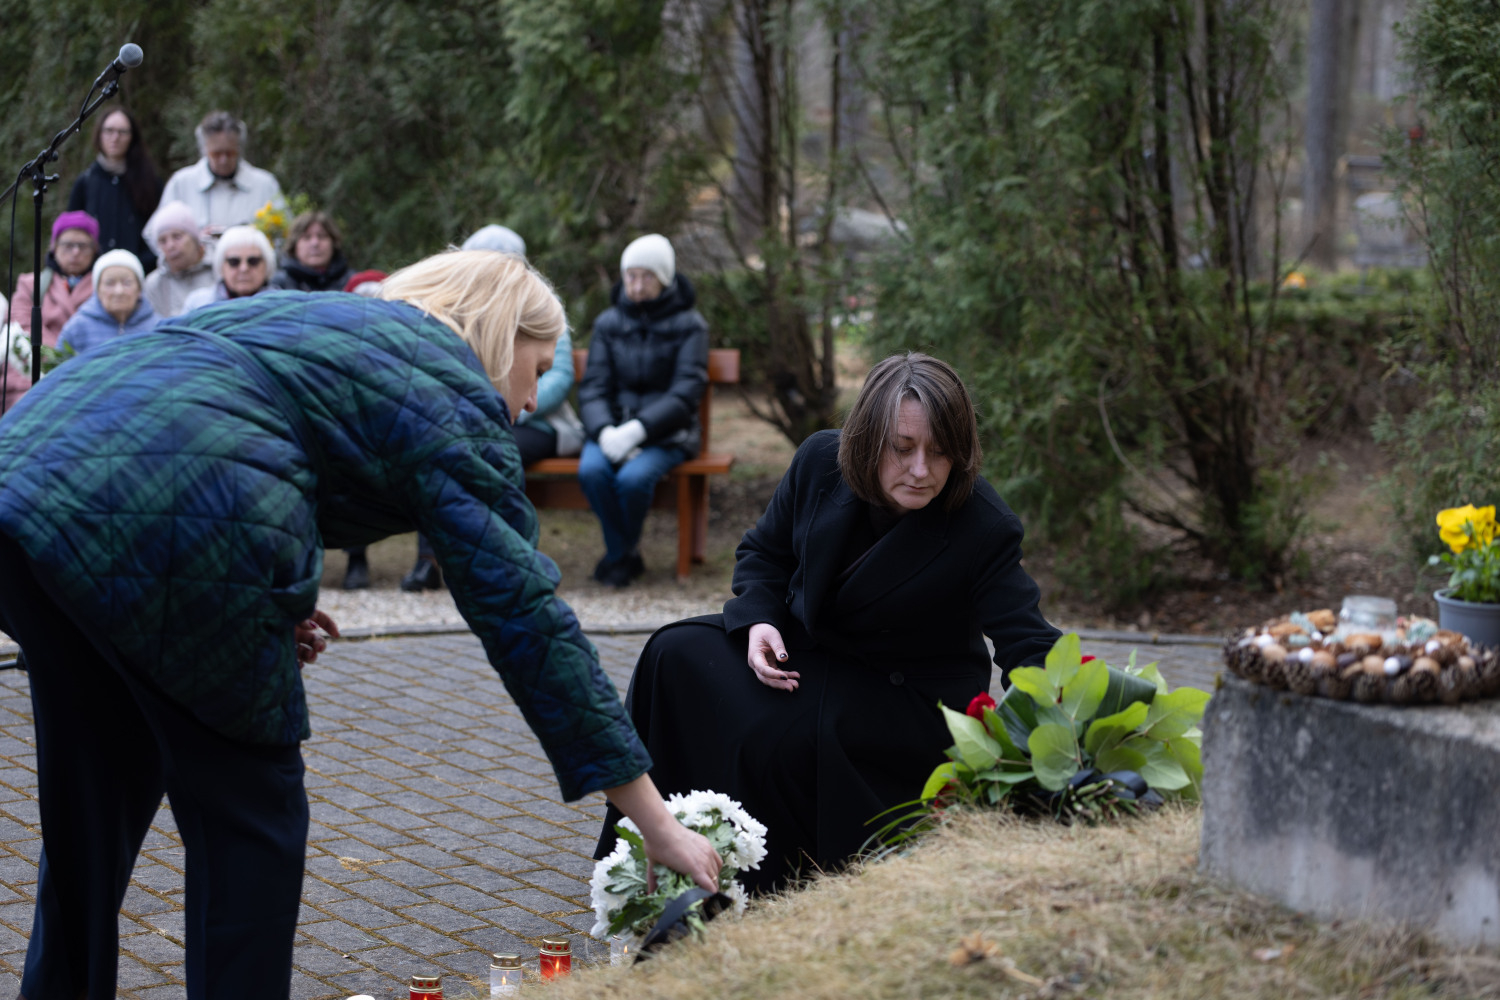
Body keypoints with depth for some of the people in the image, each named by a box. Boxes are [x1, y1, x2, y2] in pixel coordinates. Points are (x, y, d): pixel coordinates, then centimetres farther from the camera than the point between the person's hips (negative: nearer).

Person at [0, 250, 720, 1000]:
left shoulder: (318, 316, 30)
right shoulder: (453, 399, 7)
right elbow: (524, 612, 2)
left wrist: (269, 600, 16)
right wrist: (654, 821, 4)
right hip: (149, 518, -8)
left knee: (94, 803, 24)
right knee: (251, 809, 9)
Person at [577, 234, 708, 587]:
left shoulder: (689, 326, -2)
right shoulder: (608, 323, 7)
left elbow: (685, 394, -11)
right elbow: (592, 388, 1)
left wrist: (637, 430, -25)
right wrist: (605, 431, -20)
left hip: (667, 434, -3)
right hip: (614, 425, 3)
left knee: (633, 477, -32)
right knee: (591, 470, -30)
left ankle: (618, 555, -3)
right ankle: (627, 556, -9)